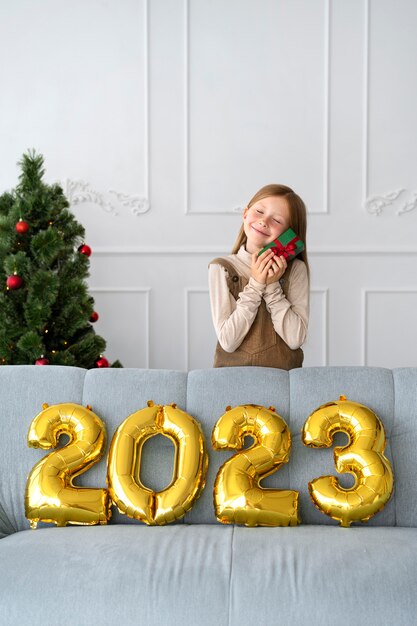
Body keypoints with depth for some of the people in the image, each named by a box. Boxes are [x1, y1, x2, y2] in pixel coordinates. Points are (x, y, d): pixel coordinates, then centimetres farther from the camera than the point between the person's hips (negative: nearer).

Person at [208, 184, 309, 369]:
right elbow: (227, 341, -8)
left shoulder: (296, 269, 2)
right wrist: (255, 285, -12)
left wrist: (272, 287, -11)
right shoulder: (221, 268, 0)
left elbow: (296, 339, -6)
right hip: (233, 373, -1)